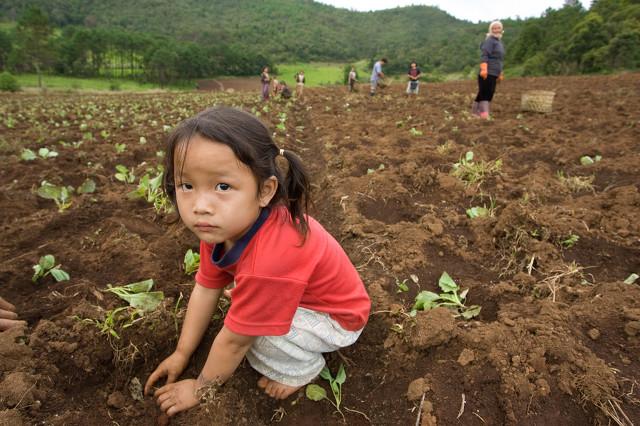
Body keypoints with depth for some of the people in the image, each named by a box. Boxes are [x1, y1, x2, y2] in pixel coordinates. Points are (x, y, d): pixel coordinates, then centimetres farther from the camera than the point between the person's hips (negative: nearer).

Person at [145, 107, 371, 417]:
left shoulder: (268, 261, -40)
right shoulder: (222, 225, -16)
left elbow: (234, 340, -26)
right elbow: (206, 289, -3)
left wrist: (200, 389, -9)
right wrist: (181, 354, 3)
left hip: (337, 318, -7)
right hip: (300, 296, 8)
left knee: (254, 328, -26)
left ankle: (302, 368, 3)